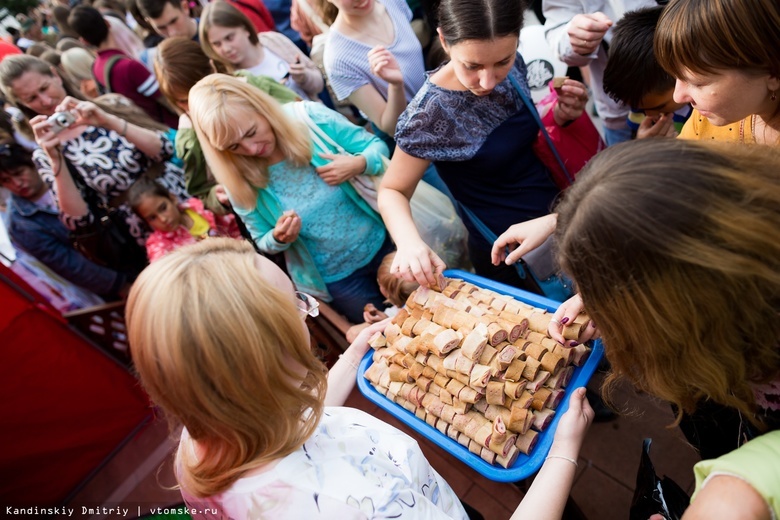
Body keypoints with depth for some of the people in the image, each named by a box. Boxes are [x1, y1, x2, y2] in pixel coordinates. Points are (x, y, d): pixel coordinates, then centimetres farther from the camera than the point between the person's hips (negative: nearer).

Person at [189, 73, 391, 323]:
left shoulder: (310, 117, -19)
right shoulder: (239, 180, -16)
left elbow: (377, 146, -7)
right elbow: (264, 243, -2)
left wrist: (358, 164, -29)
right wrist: (278, 239, -26)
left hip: (384, 243, 1)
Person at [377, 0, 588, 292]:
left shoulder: (513, 66, -9)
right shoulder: (430, 114, -27)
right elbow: (392, 191, -17)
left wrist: (560, 116, -13)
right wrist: (408, 242, -37)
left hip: (557, 217, 6)